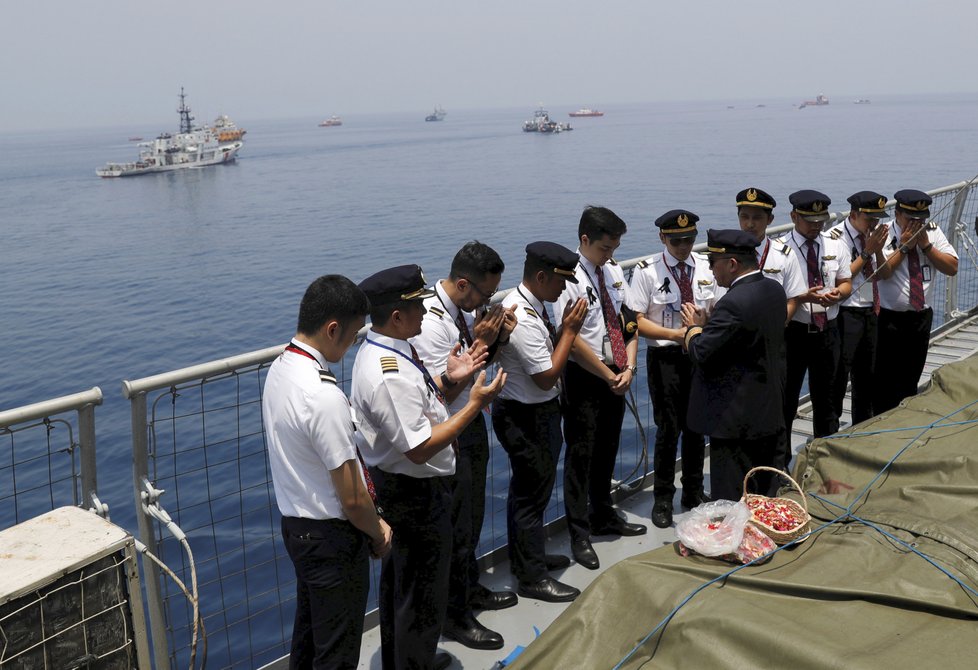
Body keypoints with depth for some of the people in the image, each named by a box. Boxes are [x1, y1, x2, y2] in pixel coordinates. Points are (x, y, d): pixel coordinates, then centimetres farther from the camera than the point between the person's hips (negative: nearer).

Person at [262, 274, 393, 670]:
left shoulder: (279, 369, -1)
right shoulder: (324, 396, -30)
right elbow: (352, 499, -24)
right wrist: (379, 534, -5)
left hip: (294, 523, 9)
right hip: (332, 538, -9)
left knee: (308, 634, 26)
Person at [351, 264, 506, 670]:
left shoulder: (378, 352, 1)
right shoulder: (391, 374, -31)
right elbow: (420, 448, -30)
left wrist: (449, 379, 0)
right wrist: (475, 404, -26)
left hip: (396, 484, 11)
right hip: (415, 494, -11)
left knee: (399, 578, 27)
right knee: (423, 591, 9)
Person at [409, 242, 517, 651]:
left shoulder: (465, 309, 0)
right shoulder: (431, 322, -27)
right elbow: (444, 392, -26)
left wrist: (497, 337, -8)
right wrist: (480, 342, -27)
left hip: (473, 423, 9)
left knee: (472, 515, 24)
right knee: (456, 525, 5)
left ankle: (471, 589, 44)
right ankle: (455, 615, 23)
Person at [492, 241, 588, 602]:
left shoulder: (531, 306, 4)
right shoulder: (522, 319, -27)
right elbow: (547, 377, -25)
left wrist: (565, 327, -4)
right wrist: (570, 329, -20)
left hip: (537, 412, 10)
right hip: (526, 418, -10)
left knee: (528, 489, 24)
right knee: (532, 493, 3)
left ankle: (528, 556, 42)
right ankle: (532, 577, 19)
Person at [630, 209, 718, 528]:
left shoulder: (706, 266, 2)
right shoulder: (647, 272, -9)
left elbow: (716, 309, 11)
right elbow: (636, 321, -10)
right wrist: (675, 334, -19)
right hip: (665, 356, -4)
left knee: (696, 426, 15)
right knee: (669, 429, 2)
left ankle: (694, 491, 34)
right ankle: (663, 499, 20)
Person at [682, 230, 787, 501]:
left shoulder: (734, 303, -25)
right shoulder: (775, 290, 4)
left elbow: (700, 353, -22)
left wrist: (695, 326, -3)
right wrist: (709, 322, 6)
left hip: (736, 419, -9)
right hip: (770, 414, 9)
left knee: (731, 501, 1)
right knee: (762, 492, 21)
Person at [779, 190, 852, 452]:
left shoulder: (835, 246, 4)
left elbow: (846, 283, 10)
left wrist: (837, 293, -13)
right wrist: (804, 297, -28)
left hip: (827, 330, 5)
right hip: (793, 331, -4)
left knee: (825, 396, 18)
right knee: (786, 398, 6)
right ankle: (781, 458, 20)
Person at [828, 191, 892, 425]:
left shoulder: (873, 234, 7)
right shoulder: (837, 236, -14)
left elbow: (885, 274, 5)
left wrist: (878, 250, -11)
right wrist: (867, 251, -18)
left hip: (871, 311, 7)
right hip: (846, 314, -7)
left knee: (867, 373, 17)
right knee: (839, 373, -3)